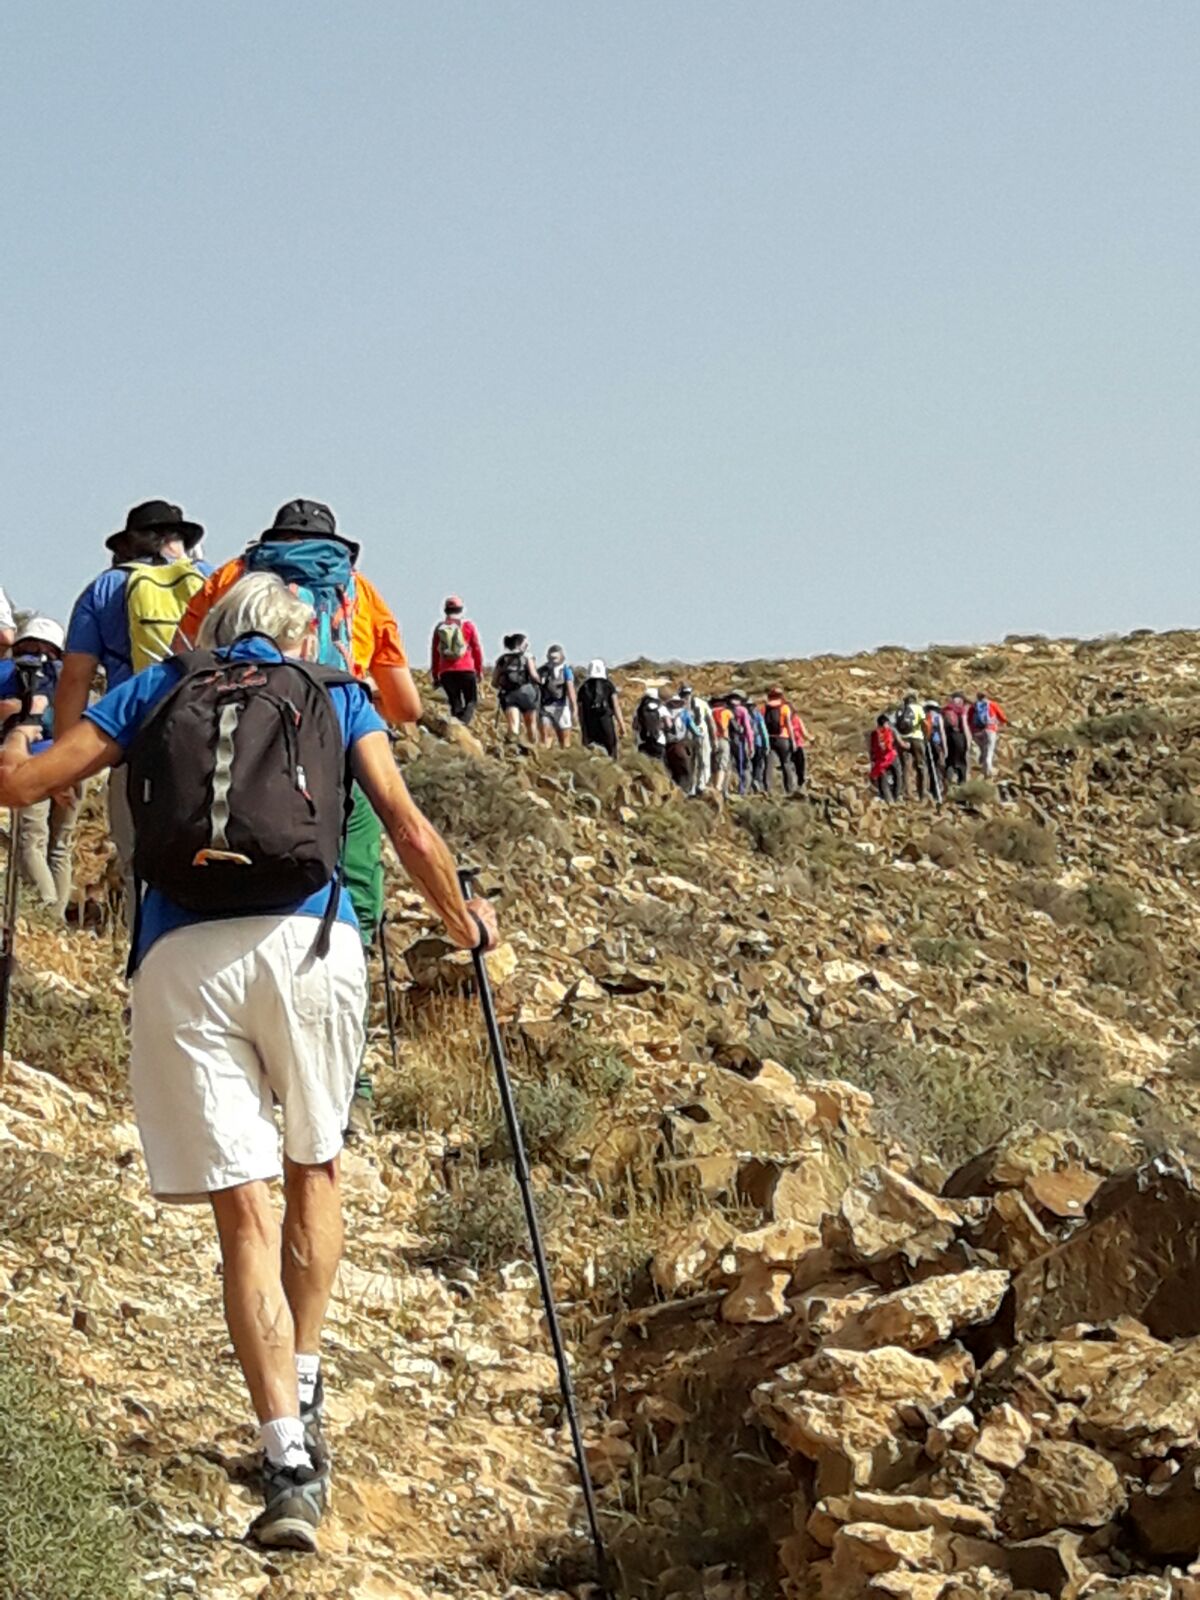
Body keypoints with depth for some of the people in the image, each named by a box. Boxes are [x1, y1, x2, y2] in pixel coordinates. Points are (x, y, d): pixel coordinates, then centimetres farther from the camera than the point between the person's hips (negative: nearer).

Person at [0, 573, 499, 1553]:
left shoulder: (156, 691, 21)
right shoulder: (336, 698, 19)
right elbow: (411, 832, 10)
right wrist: (464, 926, 27)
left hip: (179, 954, 0)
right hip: (308, 940, 0)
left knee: (241, 1206, 0)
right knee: (314, 1165, 24)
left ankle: (290, 1463, -6)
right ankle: (304, 1397, 23)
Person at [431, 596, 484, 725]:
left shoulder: (439, 628, 7)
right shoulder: (468, 626, 1)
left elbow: (435, 653, 9)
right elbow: (477, 649, 2)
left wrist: (435, 676, 15)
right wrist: (479, 670, 12)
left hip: (446, 672, 2)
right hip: (466, 670, -2)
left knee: (455, 703, 13)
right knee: (471, 701, 5)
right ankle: (463, 723, -22)